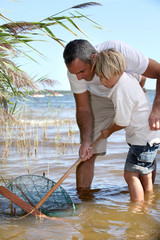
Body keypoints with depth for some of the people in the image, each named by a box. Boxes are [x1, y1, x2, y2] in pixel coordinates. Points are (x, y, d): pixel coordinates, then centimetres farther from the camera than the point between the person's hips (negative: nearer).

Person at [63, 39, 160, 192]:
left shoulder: (119, 50, -39)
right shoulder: (75, 71, -28)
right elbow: (83, 109, -16)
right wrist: (86, 141, -33)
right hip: (99, 98, 1)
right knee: (88, 155, -11)